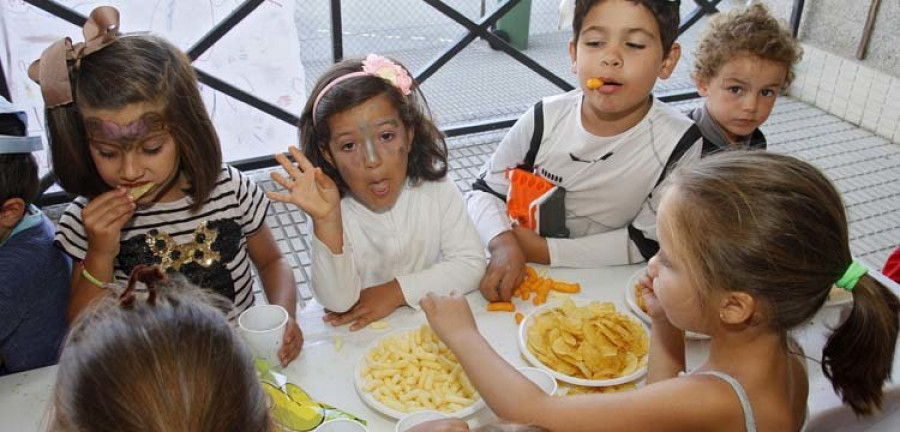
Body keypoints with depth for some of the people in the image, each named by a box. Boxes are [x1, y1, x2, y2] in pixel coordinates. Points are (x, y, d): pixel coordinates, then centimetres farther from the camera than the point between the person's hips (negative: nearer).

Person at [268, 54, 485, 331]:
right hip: (361, 339, -1)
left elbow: (471, 264, -9)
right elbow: (339, 302, -20)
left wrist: (396, 290, -15)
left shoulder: (436, 190, -8)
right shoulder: (332, 213, -12)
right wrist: (325, 221, -31)